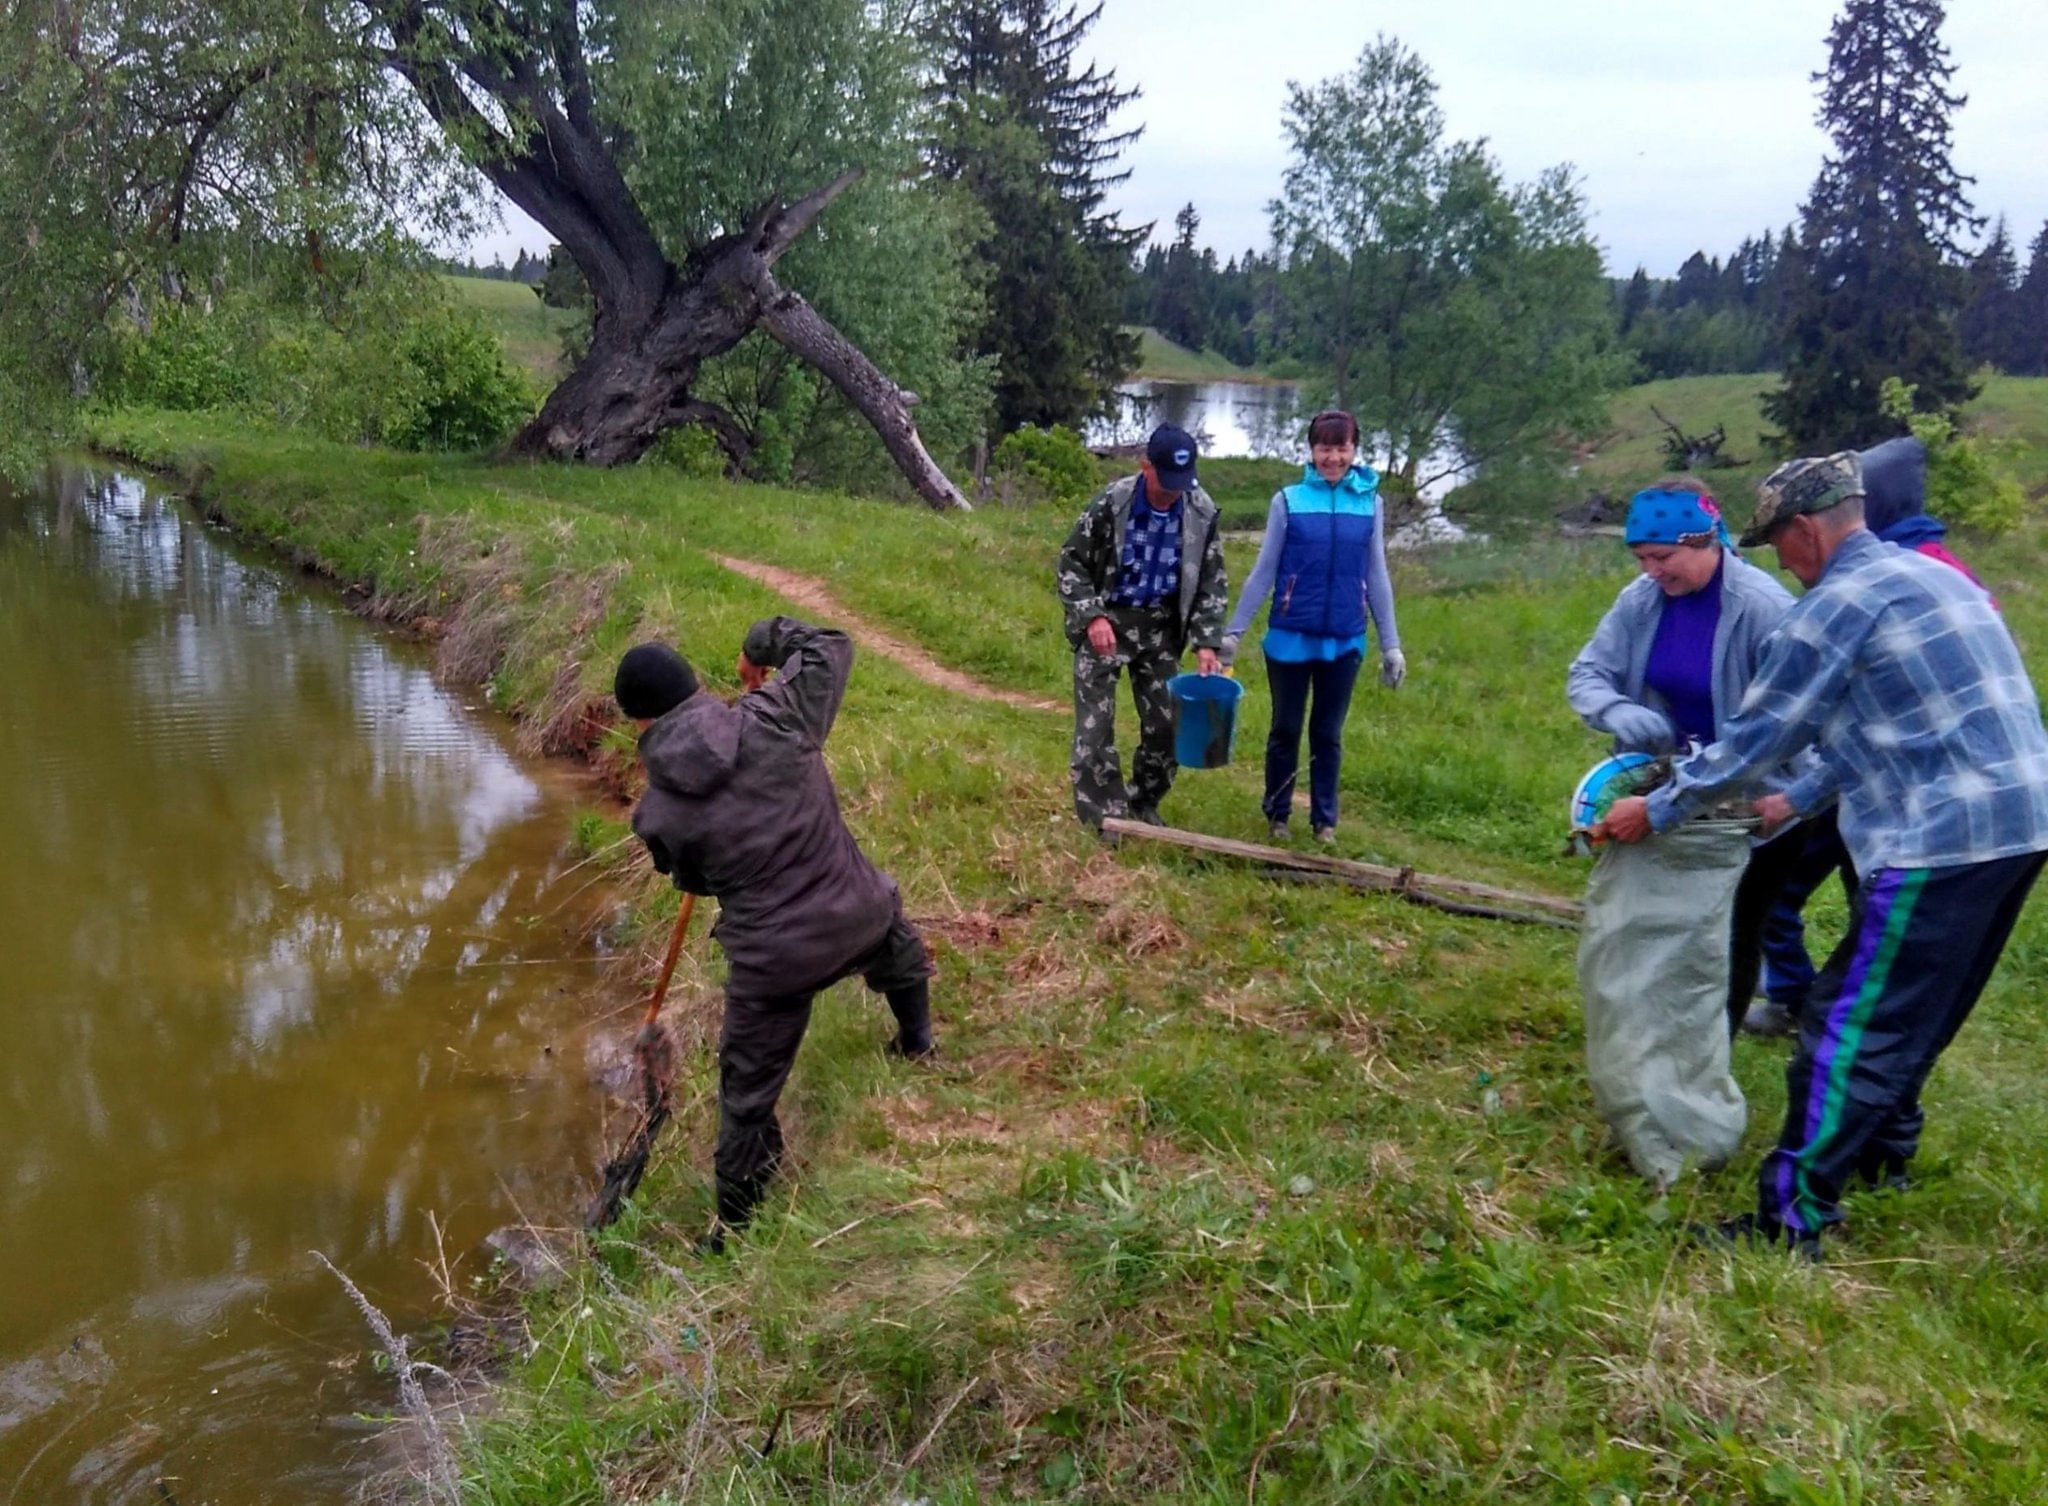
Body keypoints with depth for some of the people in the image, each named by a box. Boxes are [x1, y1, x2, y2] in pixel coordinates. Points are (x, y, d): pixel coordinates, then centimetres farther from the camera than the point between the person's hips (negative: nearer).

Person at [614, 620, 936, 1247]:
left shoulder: (657, 812, -11)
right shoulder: (774, 718, -14)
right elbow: (832, 647, 2)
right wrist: (766, 640, 15)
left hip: (772, 961, -1)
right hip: (860, 915, 2)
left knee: (748, 1096, 17)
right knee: (898, 944, 40)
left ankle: (733, 1230, 32)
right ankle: (917, 1044, 61)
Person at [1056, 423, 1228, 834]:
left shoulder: (1202, 513, -8)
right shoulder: (1111, 502, -17)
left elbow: (1211, 583, 1)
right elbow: (1072, 562, -8)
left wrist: (1206, 642, -10)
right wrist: (1092, 616, -20)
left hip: (1159, 628, 3)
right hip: (1105, 621, -3)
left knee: (1166, 722, 8)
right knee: (1095, 721, -4)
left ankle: (1144, 804, 27)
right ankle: (1103, 813, 6)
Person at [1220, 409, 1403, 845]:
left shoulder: (1370, 504, 1)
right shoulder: (1288, 500, -4)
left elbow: (1377, 578, 7)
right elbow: (1263, 572, 1)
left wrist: (1391, 645, 8)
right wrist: (1233, 630, 0)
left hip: (1344, 641, 1)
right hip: (1290, 638, -1)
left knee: (1328, 734, 13)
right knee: (1285, 730, 12)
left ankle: (1325, 820, 26)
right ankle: (1277, 815, 27)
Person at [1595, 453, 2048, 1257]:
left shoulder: (1839, 602, -11)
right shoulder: (1930, 575, 18)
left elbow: (1756, 736, -8)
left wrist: (1657, 811, 2)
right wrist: (1800, 799, 27)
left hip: (1942, 838, -10)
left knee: (1854, 1026, -5)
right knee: (1916, 1010, 24)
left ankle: (1794, 1219, -1)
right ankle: (1885, 1148, 40)